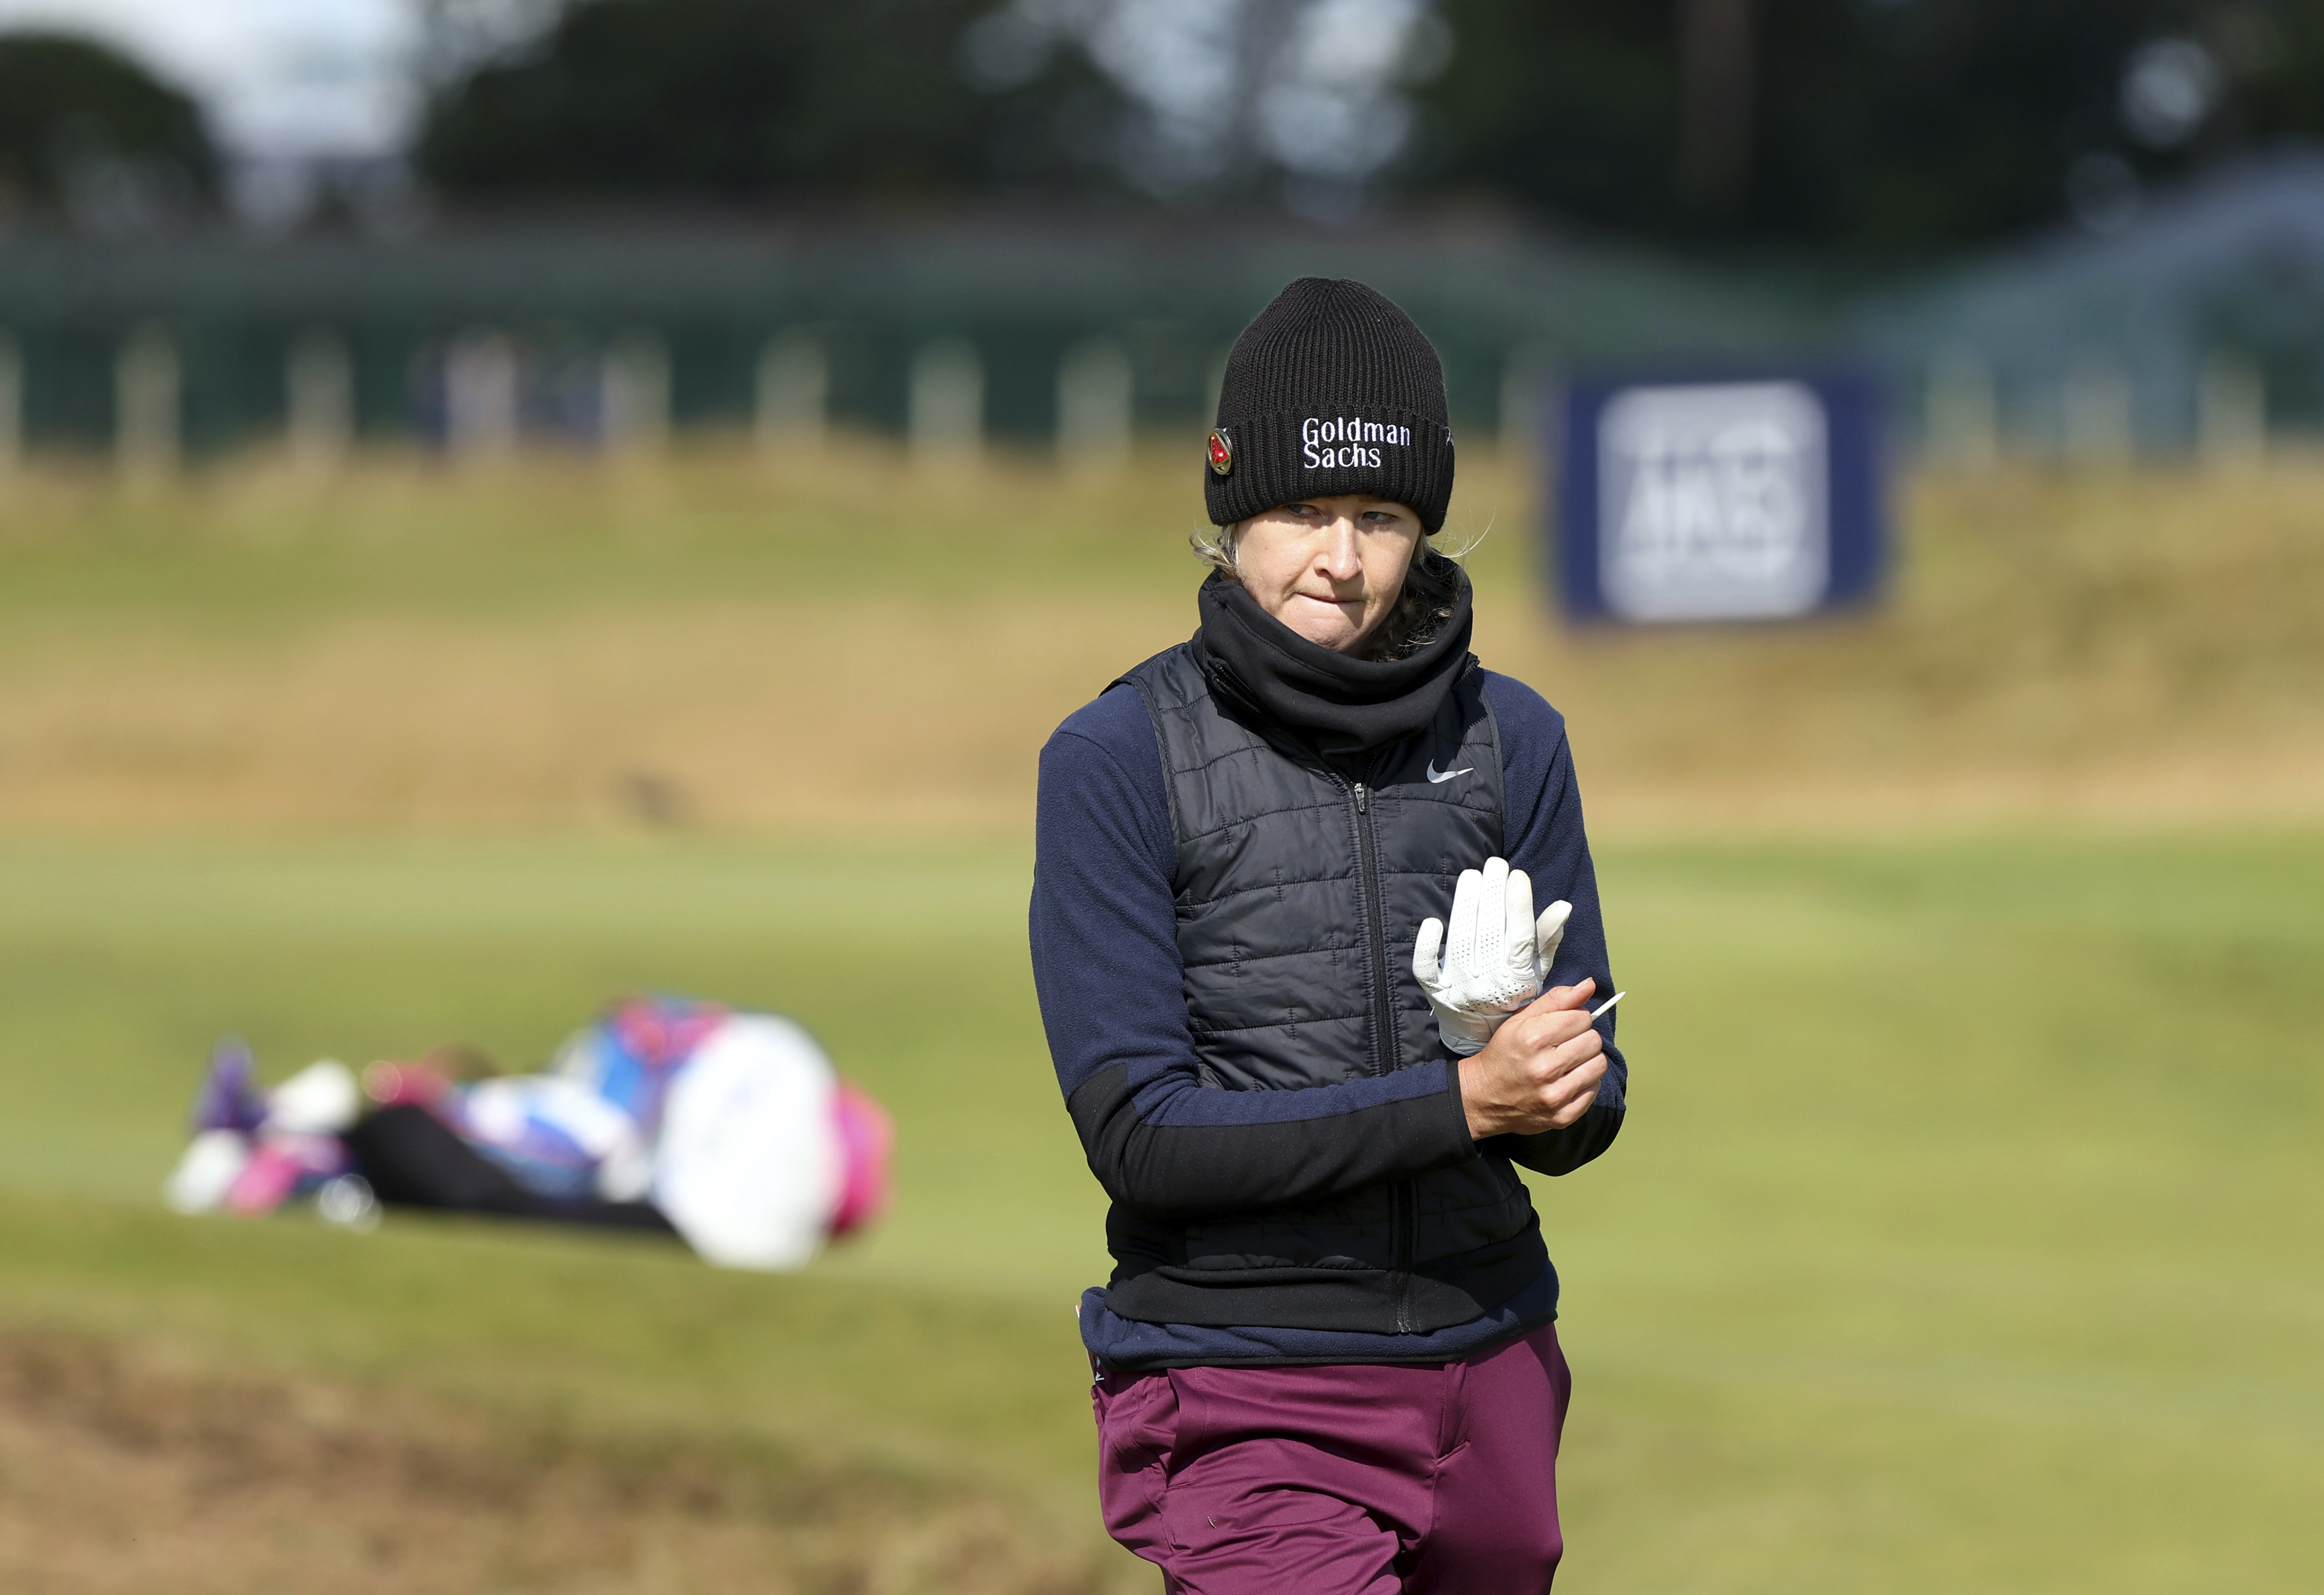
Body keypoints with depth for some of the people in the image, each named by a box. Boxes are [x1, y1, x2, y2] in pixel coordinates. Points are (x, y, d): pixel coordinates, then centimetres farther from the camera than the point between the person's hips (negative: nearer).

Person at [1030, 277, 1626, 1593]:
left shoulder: (1509, 737, 7)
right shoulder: (1118, 759, -6)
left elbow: (1582, 1116, 7)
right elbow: (1137, 1129, -14)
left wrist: (1547, 1082, -18)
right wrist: (1459, 1099, -22)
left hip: (1491, 1380, 5)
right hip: (1244, 1399, -5)